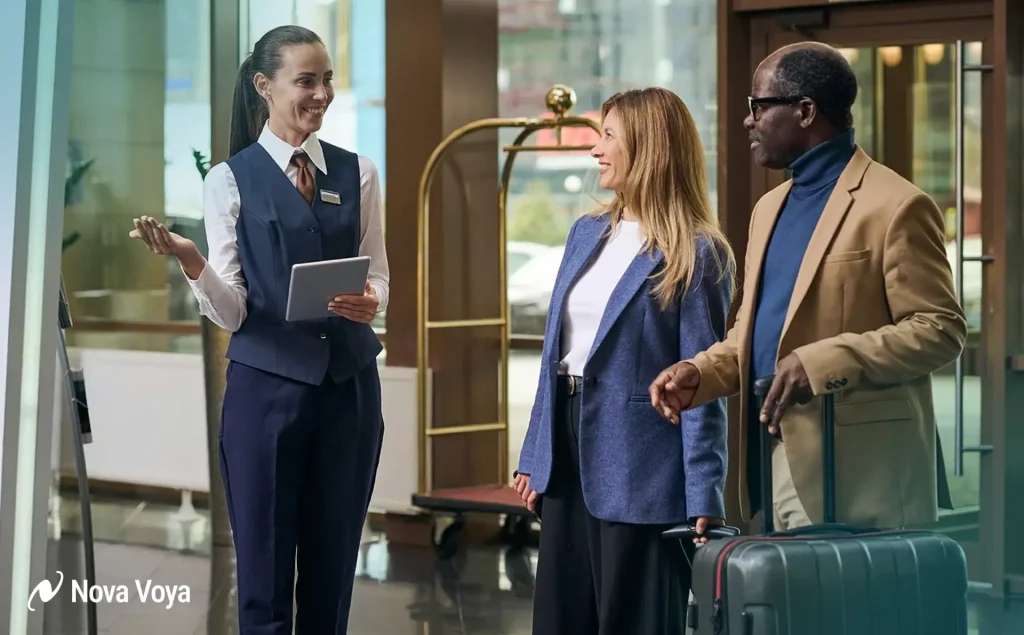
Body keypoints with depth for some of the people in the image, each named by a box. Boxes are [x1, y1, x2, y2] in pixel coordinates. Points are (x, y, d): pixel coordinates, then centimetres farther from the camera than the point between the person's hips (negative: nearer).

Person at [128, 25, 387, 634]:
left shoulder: (358, 173, 7)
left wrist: (370, 303, -15)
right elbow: (232, 311, -7)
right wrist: (190, 262, -27)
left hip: (350, 384, 3)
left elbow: (379, 275, 9)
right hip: (267, 385, -3)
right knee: (265, 568, 3)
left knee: (334, 564, 10)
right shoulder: (231, 180, -2)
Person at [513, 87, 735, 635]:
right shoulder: (585, 233, 11)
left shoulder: (696, 254, -10)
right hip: (570, 455, 7)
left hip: (638, 469, -7)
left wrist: (704, 497, -16)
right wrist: (534, 454, 13)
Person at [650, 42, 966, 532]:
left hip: (857, 474, -8)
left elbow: (940, 329, -14)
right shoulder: (770, 207, 18)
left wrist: (822, 364, -24)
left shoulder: (896, 207, -9)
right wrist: (700, 374, 4)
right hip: (779, 463, 8)